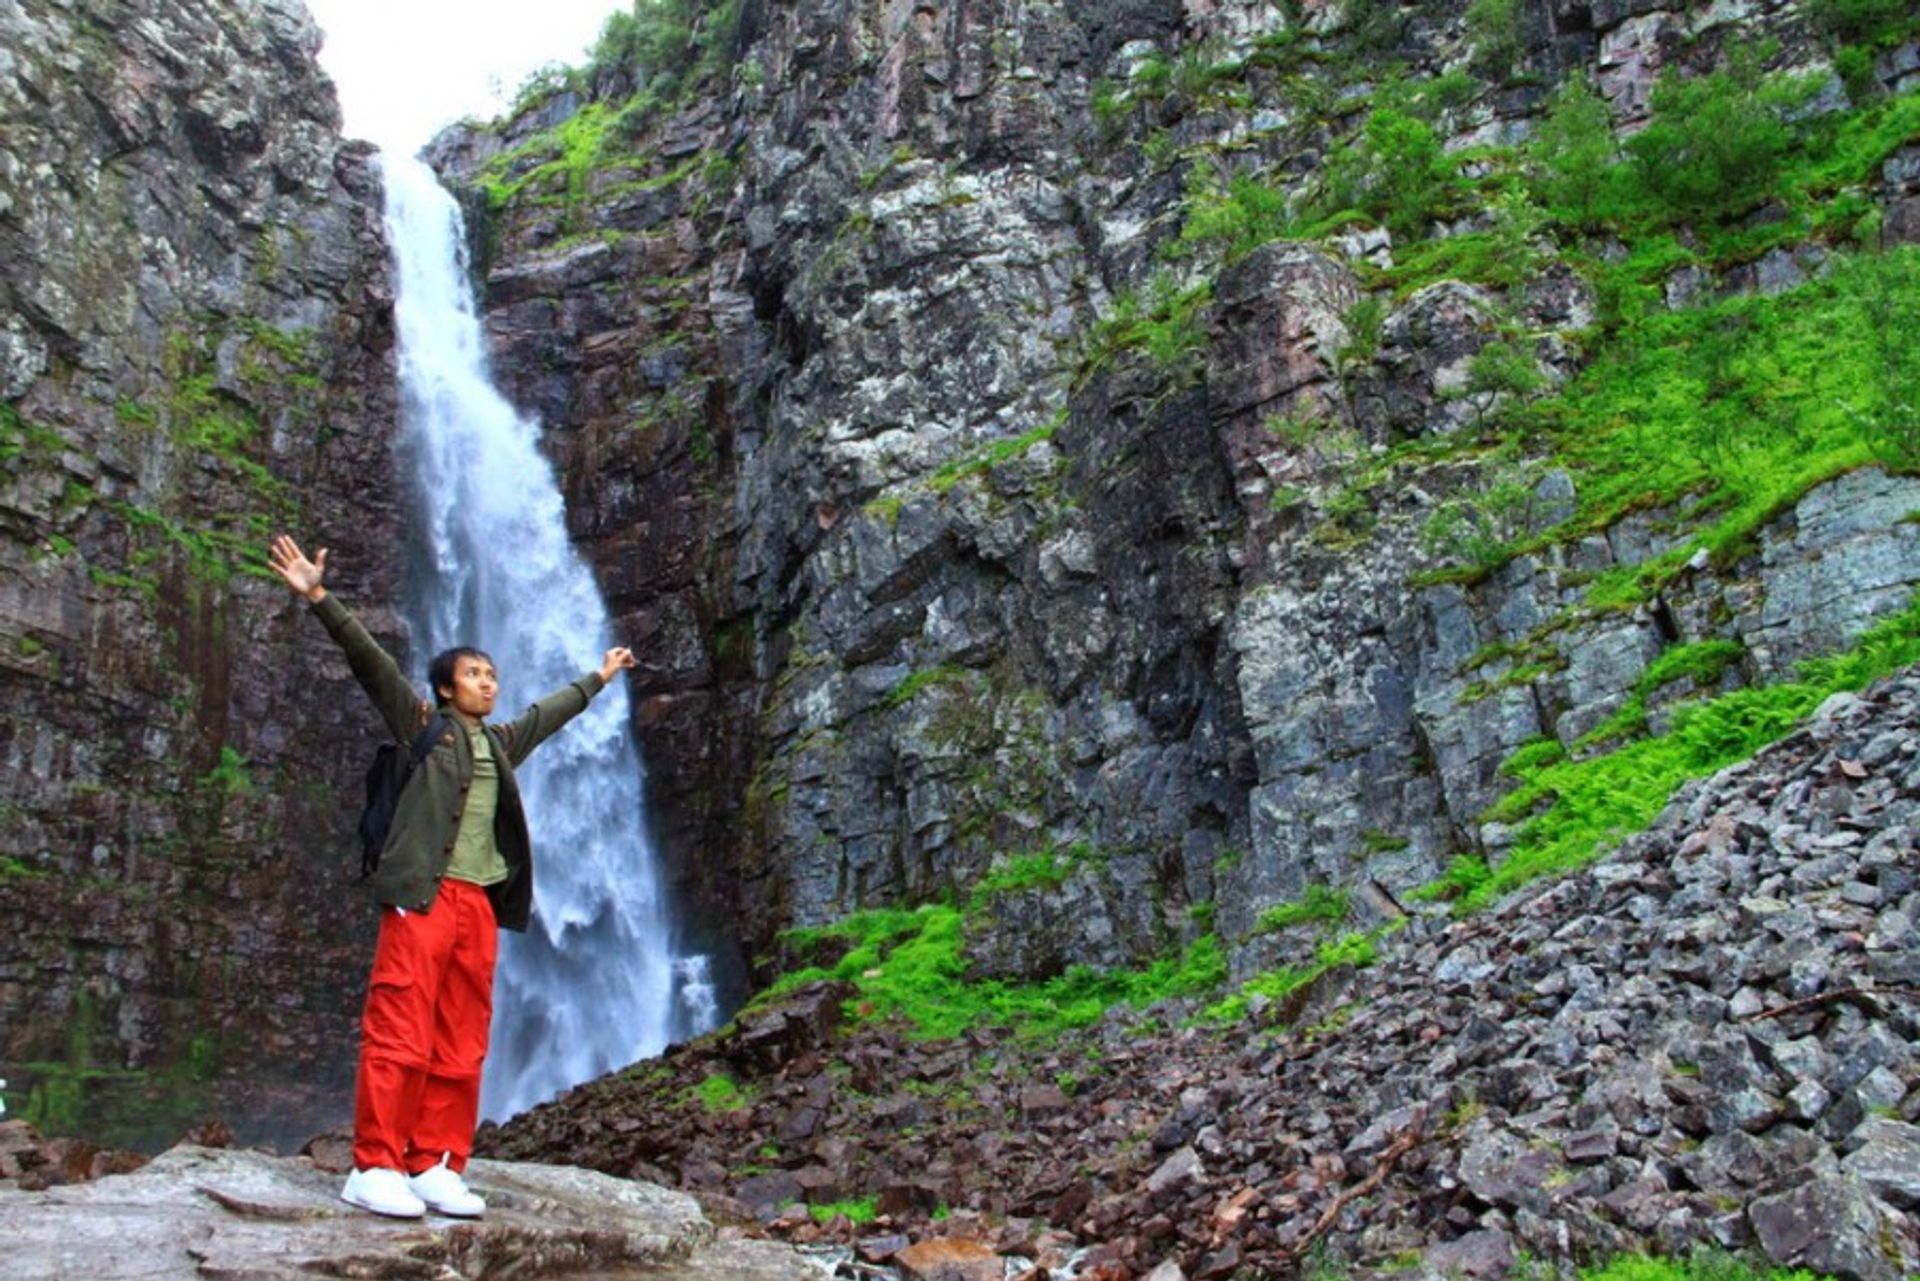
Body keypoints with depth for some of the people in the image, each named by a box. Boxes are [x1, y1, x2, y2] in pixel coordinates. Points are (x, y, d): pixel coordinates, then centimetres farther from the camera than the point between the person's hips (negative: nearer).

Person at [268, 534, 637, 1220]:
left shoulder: (503, 742, 24)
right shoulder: (424, 725, 8)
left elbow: (553, 709, 39)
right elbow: (371, 662, -1)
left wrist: (601, 677, 52)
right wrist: (320, 598, -9)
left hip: (480, 902, 6)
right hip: (423, 896, -6)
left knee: (461, 1046, 3)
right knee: (399, 1035, -8)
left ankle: (435, 1168, 7)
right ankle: (374, 1167, -5)